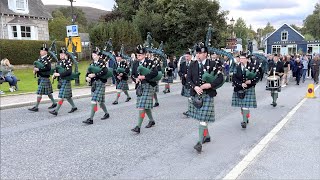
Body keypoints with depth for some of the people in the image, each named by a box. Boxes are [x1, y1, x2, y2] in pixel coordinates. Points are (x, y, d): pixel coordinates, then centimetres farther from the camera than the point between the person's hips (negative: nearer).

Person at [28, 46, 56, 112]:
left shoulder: (47, 59, -14)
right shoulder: (40, 59, 14)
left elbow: (48, 68, -24)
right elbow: (37, 66, 21)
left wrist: (38, 69, -24)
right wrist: (35, 70, 1)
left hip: (44, 78, -9)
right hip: (40, 77, 9)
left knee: (39, 92, -6)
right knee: (48, 92, 15)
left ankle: (36, 107, 0)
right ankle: (54, 103, 26)